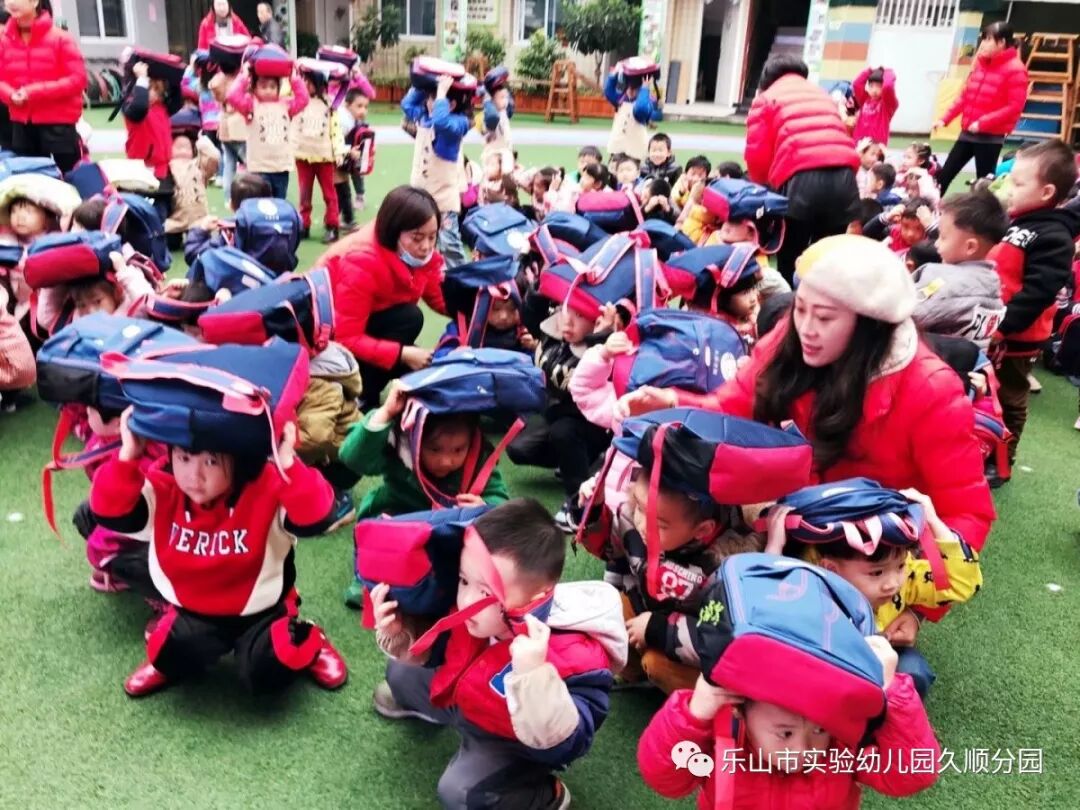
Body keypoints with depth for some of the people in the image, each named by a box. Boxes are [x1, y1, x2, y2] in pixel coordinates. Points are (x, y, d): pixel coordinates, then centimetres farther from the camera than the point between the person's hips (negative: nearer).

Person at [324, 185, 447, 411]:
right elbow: (347, 339, -33)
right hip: (332, 338, -7)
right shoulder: (360, 265, -33)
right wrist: (403, 353, -38)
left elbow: (442, 300, -11)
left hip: (373, 322, 8)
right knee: (409, 317, -28)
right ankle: (358, 399, -18)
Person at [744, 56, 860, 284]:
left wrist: (764, 183, 26)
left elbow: (757, 154, 8)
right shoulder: (823, 95, 33)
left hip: (801, 179, -4)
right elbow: (839, 139, 23)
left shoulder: (767, 98, 17)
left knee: (788, 260, 7)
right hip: (843, 175, 4)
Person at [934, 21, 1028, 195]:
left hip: (991, 137, -7)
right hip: (968, 133, 7)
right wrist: (945, 119, 5)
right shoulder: (981, 63, 11)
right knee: (944, 174, 8)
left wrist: (982, 123, -20)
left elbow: (1015, 107, -16)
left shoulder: (1015, 70, -11)